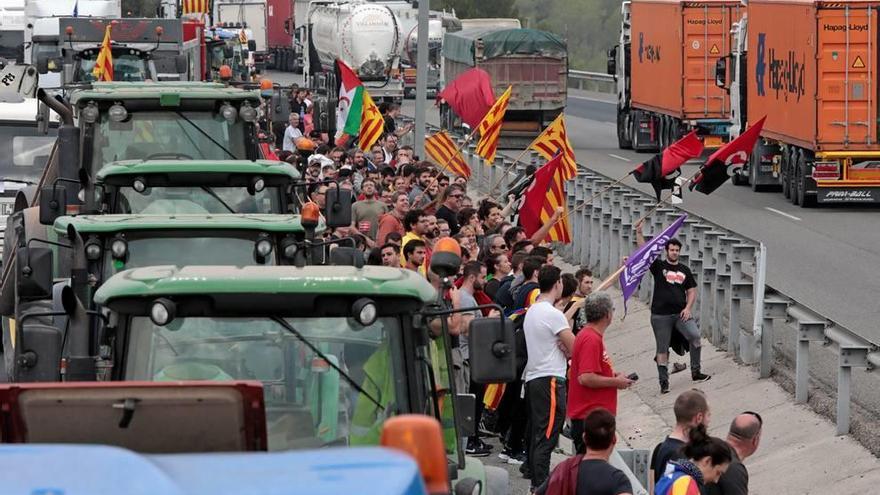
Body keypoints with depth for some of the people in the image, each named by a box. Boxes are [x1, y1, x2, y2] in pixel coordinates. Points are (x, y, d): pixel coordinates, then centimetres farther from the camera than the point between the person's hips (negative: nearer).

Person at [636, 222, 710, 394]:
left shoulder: (685, 270, 11)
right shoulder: (658, 266, 4)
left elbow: (692, 291, 12)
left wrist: (688, 308, -4)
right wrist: (639, 233, -17)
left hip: (680, 314, 2)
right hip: (660, 315, -2)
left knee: (695, 336, -18)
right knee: (662, 349, 2)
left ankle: (696, 372, -6)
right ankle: (663, 381, 9)